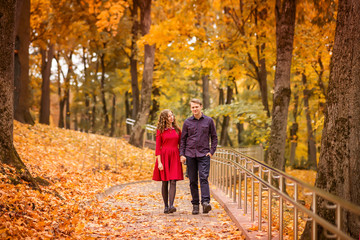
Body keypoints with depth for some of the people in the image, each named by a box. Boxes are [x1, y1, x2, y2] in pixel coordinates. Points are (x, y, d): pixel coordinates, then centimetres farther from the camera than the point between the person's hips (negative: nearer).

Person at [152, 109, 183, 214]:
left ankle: (171, 205, -19)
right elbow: (158, 147, -2)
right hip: (164, 157, -2)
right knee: (165, 182, 2)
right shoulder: (160, 130, 1)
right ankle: (166, 206, 10)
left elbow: (181, 144, 14)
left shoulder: (177, 130, 10)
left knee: (173, 182, -11)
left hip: (175, 157, 2)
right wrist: (159, 162, -9)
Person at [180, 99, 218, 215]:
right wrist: (182, 154, 1)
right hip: (190, 155, 2)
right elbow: (183, 139, 11)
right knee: (193, 181, 4)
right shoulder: (187, 122, 7)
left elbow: (214, 137, 11)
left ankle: (206, 202, -22)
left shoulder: (209, 121, 5)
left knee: (204, 178, -15)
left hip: (204, 154, -2)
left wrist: (212, 151, 0)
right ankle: (195, 204, 10)